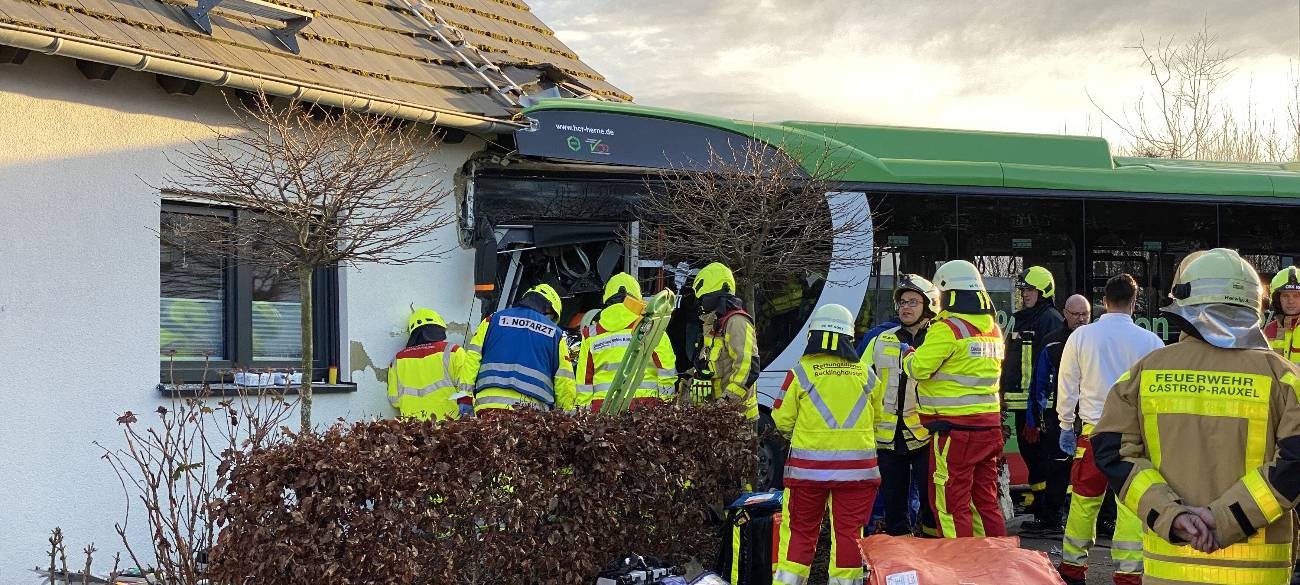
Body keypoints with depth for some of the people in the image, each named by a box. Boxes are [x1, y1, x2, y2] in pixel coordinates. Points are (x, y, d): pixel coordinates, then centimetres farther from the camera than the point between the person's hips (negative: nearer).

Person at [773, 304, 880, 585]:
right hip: (856, 465, 1)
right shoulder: (865, 374, 2)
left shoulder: (800, 372, -6)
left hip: (809, 466, -1)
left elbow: (782, 420, -1)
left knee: (800, 530, 8)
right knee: (848, 531, 7)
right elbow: (877, 420, 11)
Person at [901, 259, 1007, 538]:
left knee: (951, 506, -1)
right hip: (989, 425, 8)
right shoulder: (993, 329, 12)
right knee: (986, 502, 15)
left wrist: (908, 354, 7)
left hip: (954, 428, -8)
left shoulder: (947, 328, -13)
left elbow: (919, 368, -15)